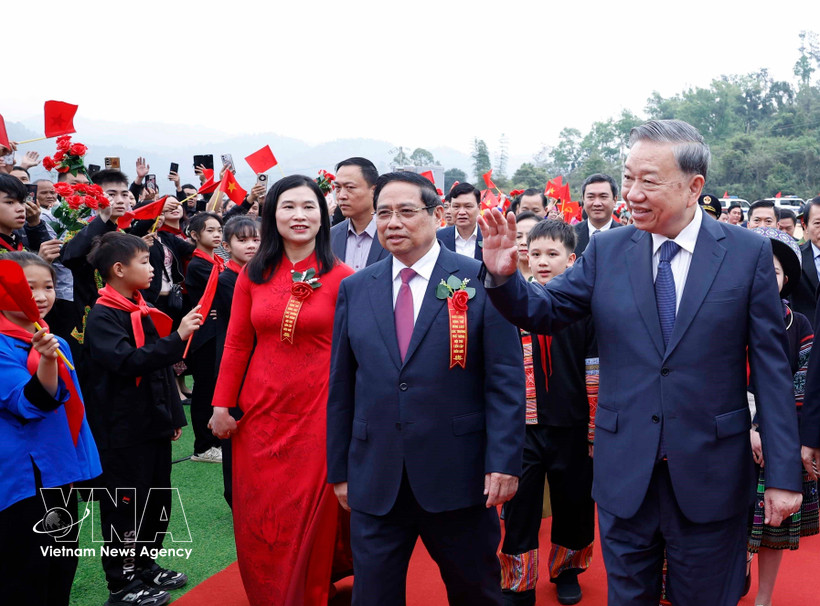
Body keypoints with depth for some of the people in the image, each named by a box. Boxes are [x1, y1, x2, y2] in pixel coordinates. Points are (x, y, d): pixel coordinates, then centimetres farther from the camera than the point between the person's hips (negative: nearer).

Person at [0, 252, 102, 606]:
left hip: (60, 470, 8)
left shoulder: (56, 342, 10)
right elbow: (29, 404, -23)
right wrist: (45, 361, -38)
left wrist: (82, 462, 20)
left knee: (62, 568, 17)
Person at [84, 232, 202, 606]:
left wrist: (174, 415, 19)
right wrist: (178, 337, -31)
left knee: (158, 500, 15)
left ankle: (146, 565, 32)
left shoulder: (144, 311, 12)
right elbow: (128, 361, -27)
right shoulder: (102, 317, -13)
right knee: (126, 505, 1)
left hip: (154, 424, 8)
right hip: (123, 431, -8)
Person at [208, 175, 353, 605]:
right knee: (257, 521, 11)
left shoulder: (342, 278, -5)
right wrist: (222, 405, 2)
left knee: (309, 522, 6)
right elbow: (236, 343, 5)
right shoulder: (253, 276, 3)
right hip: (260, 412, 3)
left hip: (317, 414, -3)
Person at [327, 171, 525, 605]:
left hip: (459, 477, -2)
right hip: (374, 480, 3)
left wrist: (503, 463, -12)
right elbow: (342, 386, 9)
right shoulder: (355, 289, 7)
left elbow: (506, 380, -6)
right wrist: (339, 470, 8)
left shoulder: (481, 280, -4)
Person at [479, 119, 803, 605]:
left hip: (712, 474, -1)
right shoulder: (606, 251, 0)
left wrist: (784, 473, -7)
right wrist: (504, 276, -20)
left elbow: (772, 367, -5)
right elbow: (544, 312, 1)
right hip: (625, 472, 2)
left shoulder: (749, 252, -5)